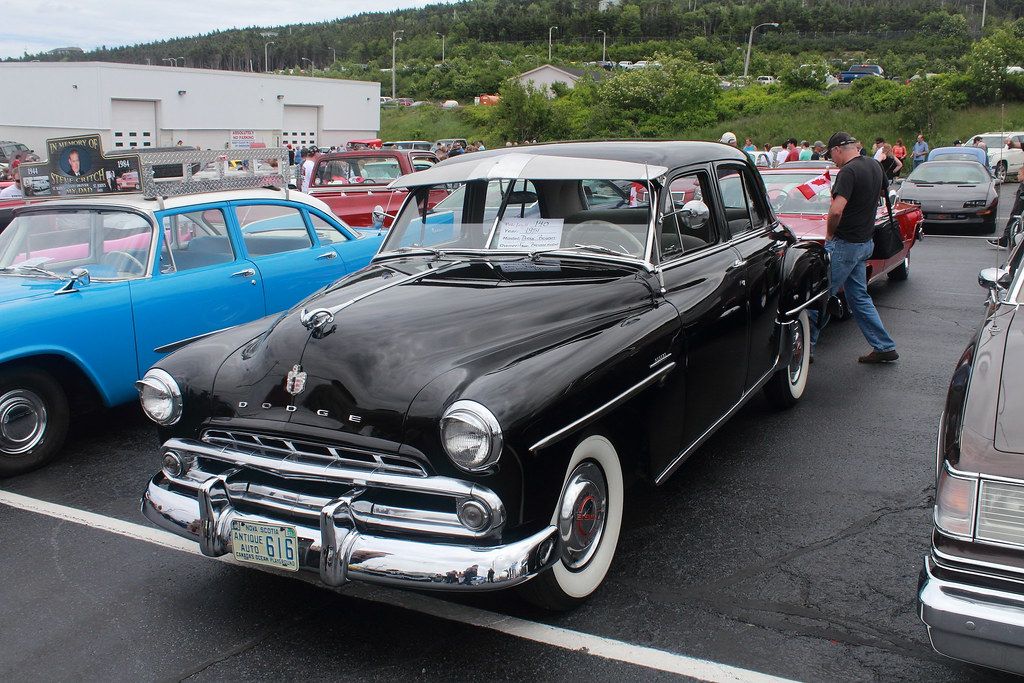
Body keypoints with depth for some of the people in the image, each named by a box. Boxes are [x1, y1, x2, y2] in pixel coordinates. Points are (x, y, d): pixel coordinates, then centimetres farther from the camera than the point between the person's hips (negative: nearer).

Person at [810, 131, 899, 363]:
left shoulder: (848, 172, -19)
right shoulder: (874, 166, 9)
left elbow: (836, 211, -30)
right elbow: (883, 190, 30)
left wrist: (829, 234, -12)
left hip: (845, 244, -9)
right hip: (865, 242, 9)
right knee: (859, 297, 16)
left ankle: (806, 345, 6)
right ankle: (885, 347, 17)